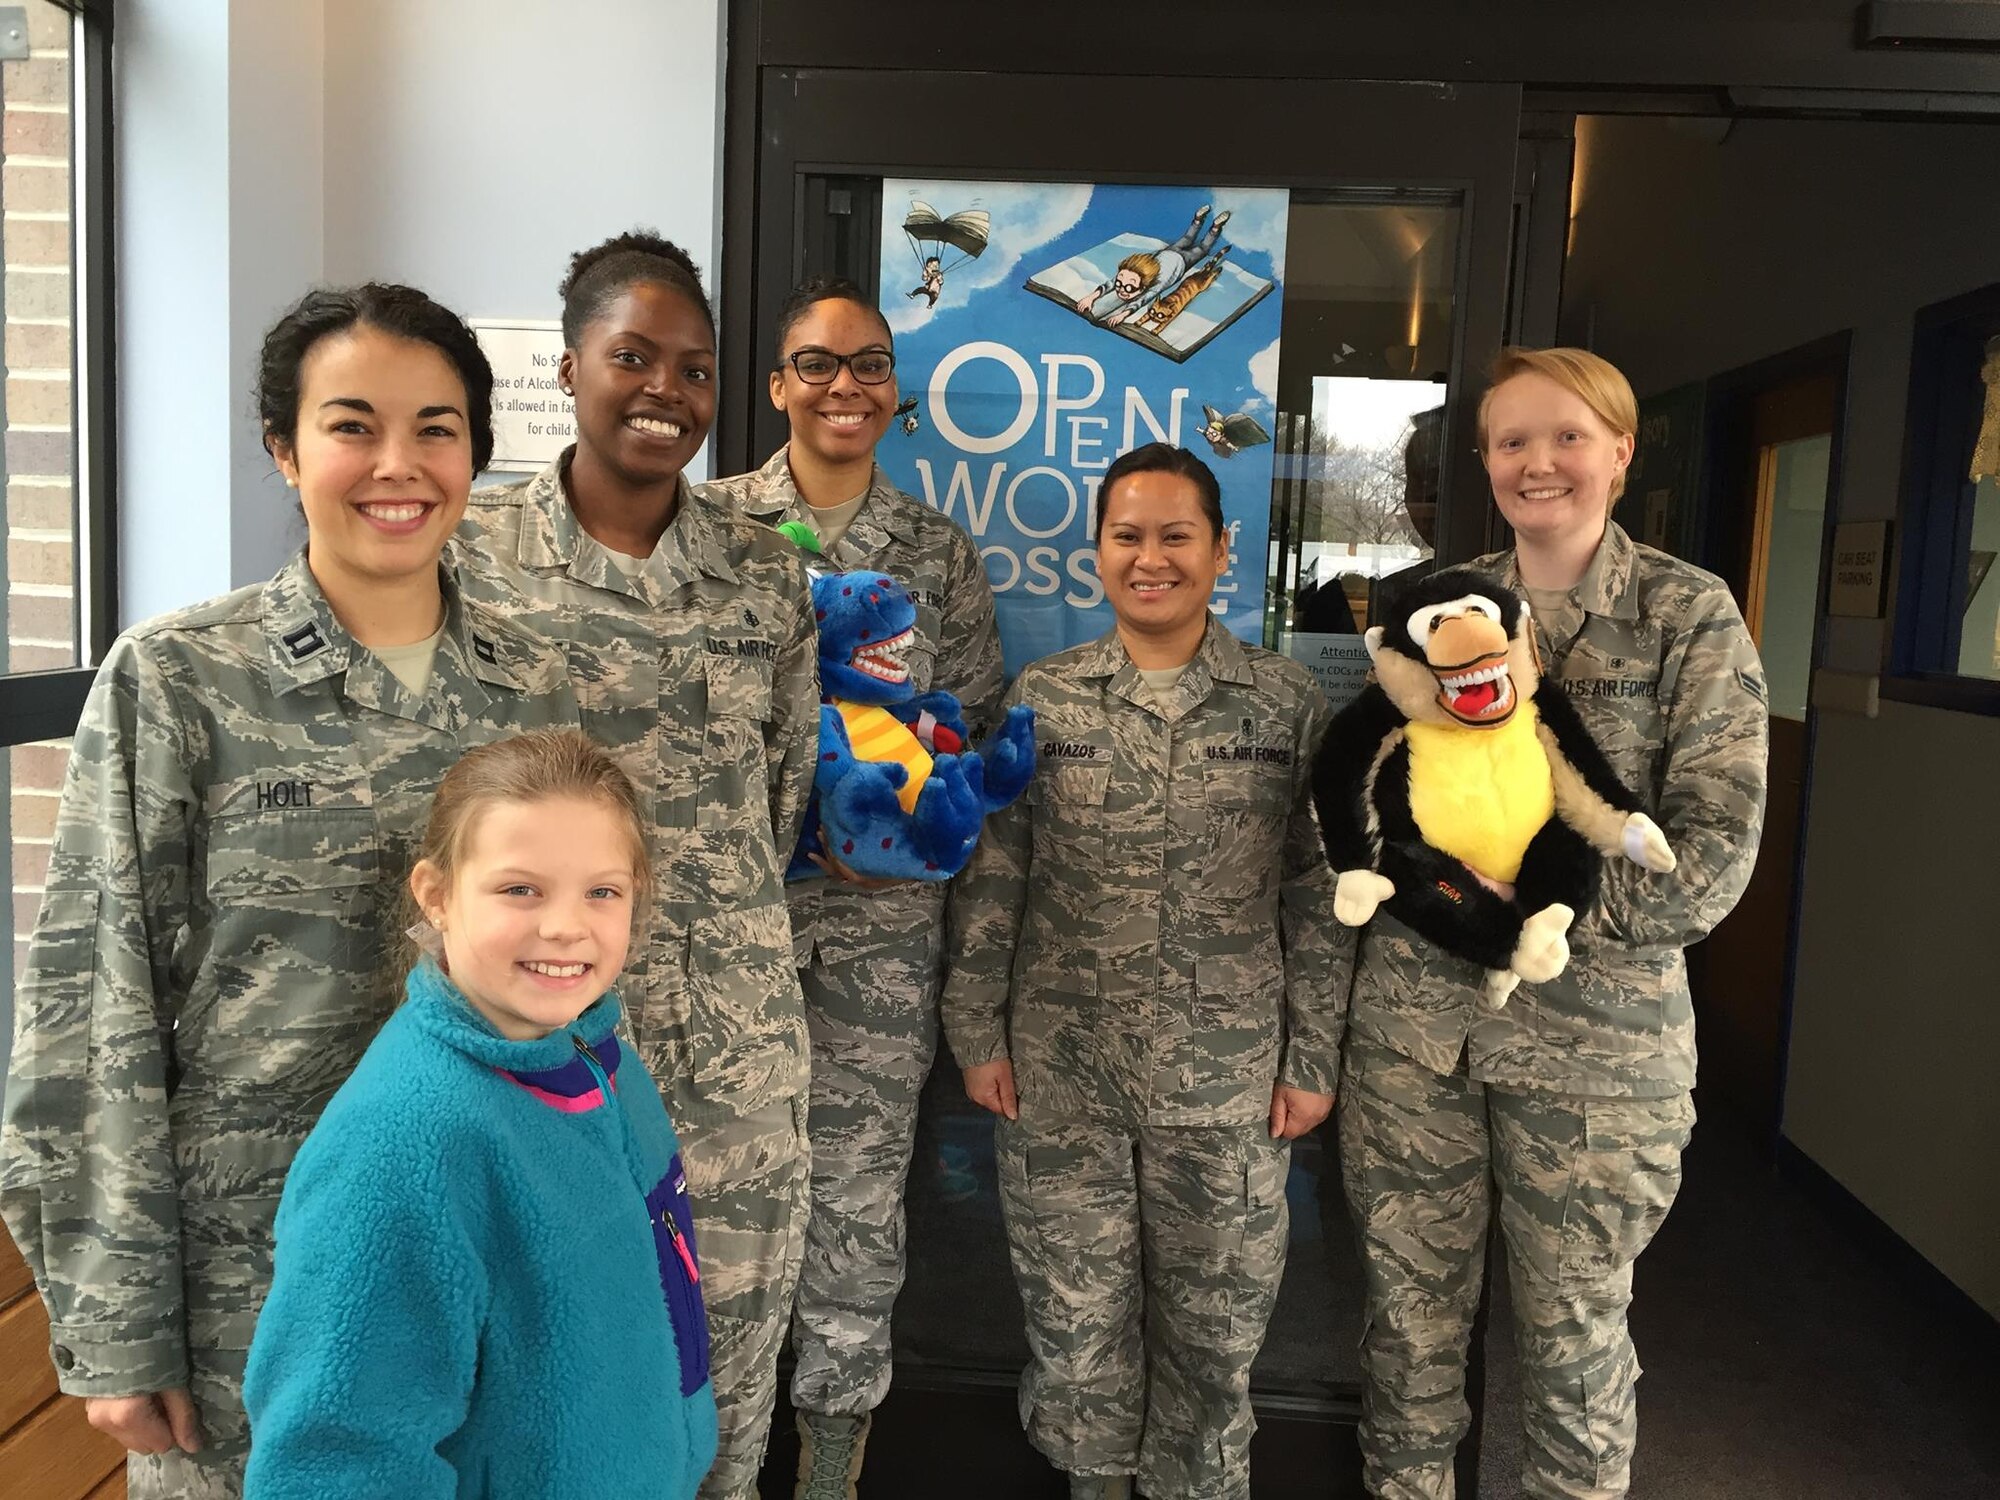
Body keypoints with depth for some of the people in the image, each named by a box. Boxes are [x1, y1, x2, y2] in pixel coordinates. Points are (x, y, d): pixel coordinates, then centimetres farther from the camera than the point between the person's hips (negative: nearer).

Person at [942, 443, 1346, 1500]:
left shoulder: (1287, 704, -1)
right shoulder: (1041, 699, 1)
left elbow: (1317, 894, 1)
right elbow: (989, 877, 3)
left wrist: (1314, 1056, -1)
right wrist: (978, 1030, 1)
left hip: (1228, 1074, 0)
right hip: (1060, 1068, 1)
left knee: (1213, 1317, 13)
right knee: (1075, 1307, 13)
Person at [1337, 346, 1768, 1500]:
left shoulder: (1690, 613, -3)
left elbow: (1718, 843, -9)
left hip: (1597, 1025, -3)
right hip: (1415, 1009, 3)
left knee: (1576, 1322, 12)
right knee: (1411, 1300, 14)